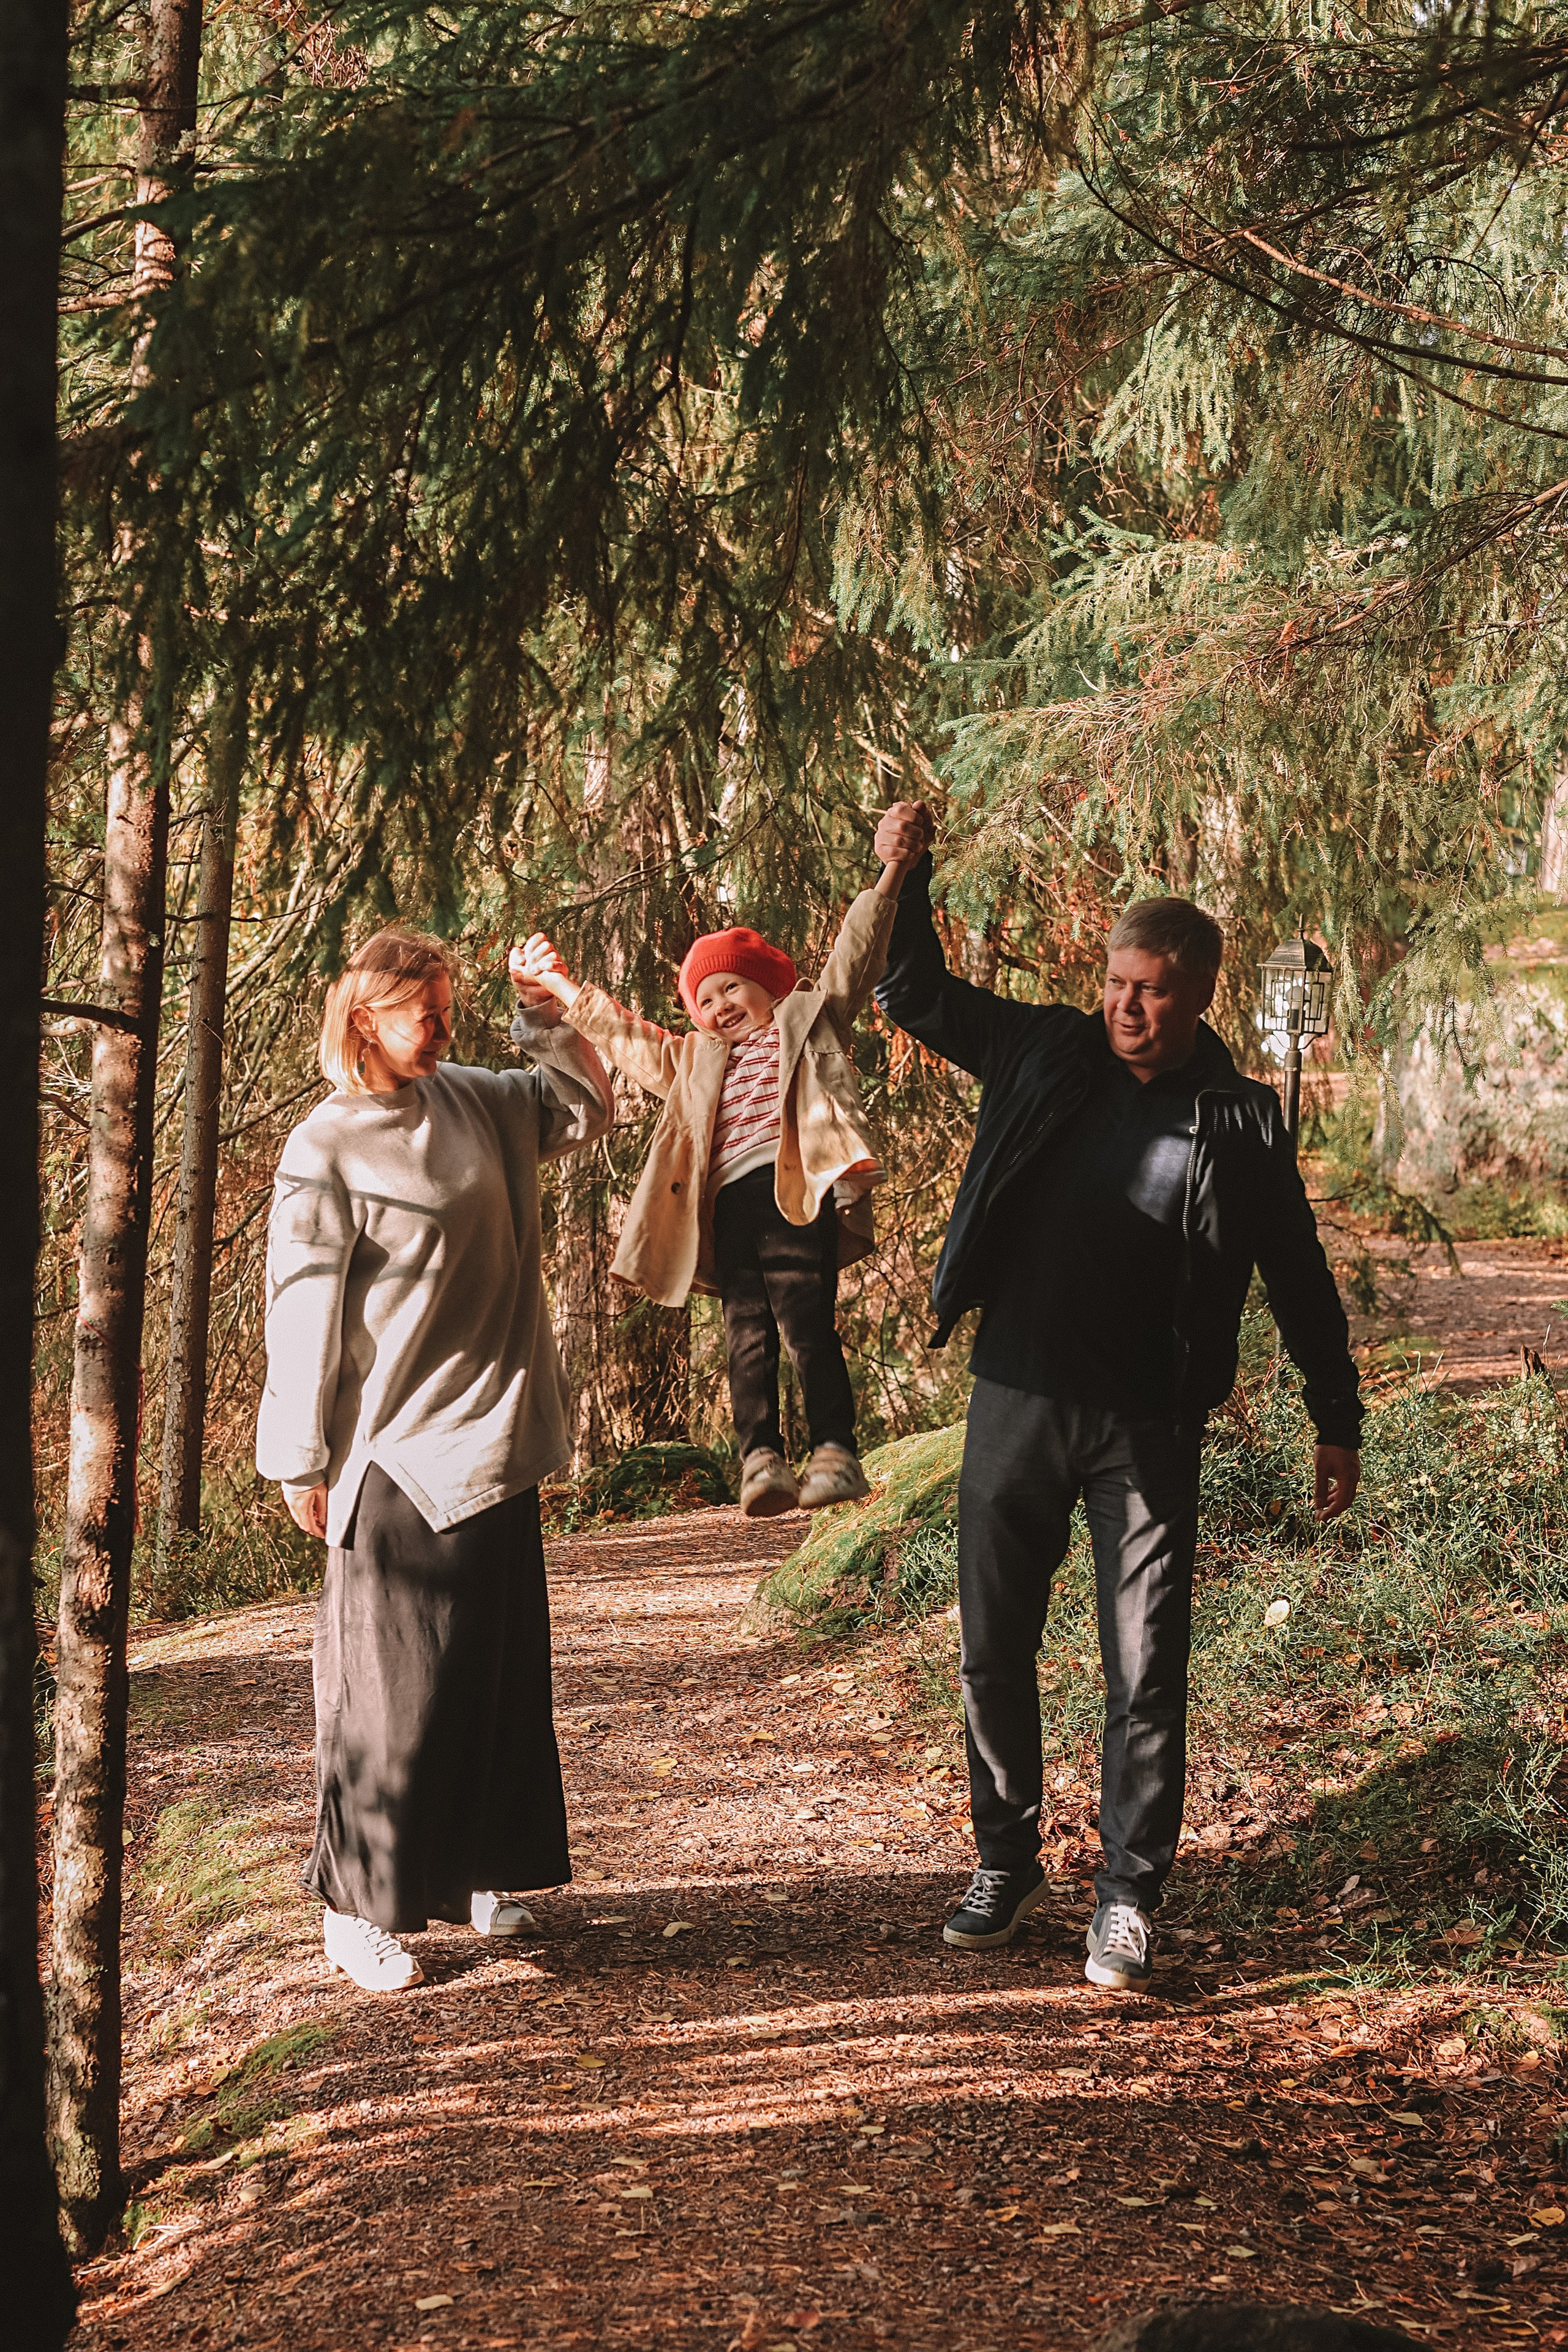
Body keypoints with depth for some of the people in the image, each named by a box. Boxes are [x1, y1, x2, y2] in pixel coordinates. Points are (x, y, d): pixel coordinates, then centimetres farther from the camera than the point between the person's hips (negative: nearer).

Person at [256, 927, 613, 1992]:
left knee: (503, 1664, 14)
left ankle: (471, 1870, 27)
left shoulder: (473, 1102, 6)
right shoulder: (327, 1154, -13)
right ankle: (359, 1907, 8)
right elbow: (305, 1321, -12)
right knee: (396, 1681, -2)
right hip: (400, 1459, -7)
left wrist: (549, 1020, 4)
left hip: (498, 1447, 7)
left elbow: (585, 1107, 21)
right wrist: (306, 1464, -10)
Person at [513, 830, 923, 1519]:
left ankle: (835, 1452, -21)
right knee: (746, 1333, -8)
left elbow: (857, 946, 12)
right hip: (729, 1201, 6)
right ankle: (762, 1462, -16)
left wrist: (893, 868, 0)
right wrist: (552, 979, 45)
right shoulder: (696, 1060, 36)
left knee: (804, 1320, -18)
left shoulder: (808, 1017, 21)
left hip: (797, 1188, -5)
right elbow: (621, 1030, 43)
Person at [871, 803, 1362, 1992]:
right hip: (1016, 1403, 2)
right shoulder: (1043, 1056, 2)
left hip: (1148, 1427, -2)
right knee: (993, 1650, 10)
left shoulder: (1240, 1124, -3)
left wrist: (1338, 1424, 7)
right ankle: (1007, 1860, 27)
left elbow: (1301, 1281, 5)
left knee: (1147, 1671, -1)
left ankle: (1129, 1896, 10)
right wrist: (901, 881, -7)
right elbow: (916, 993, 9)